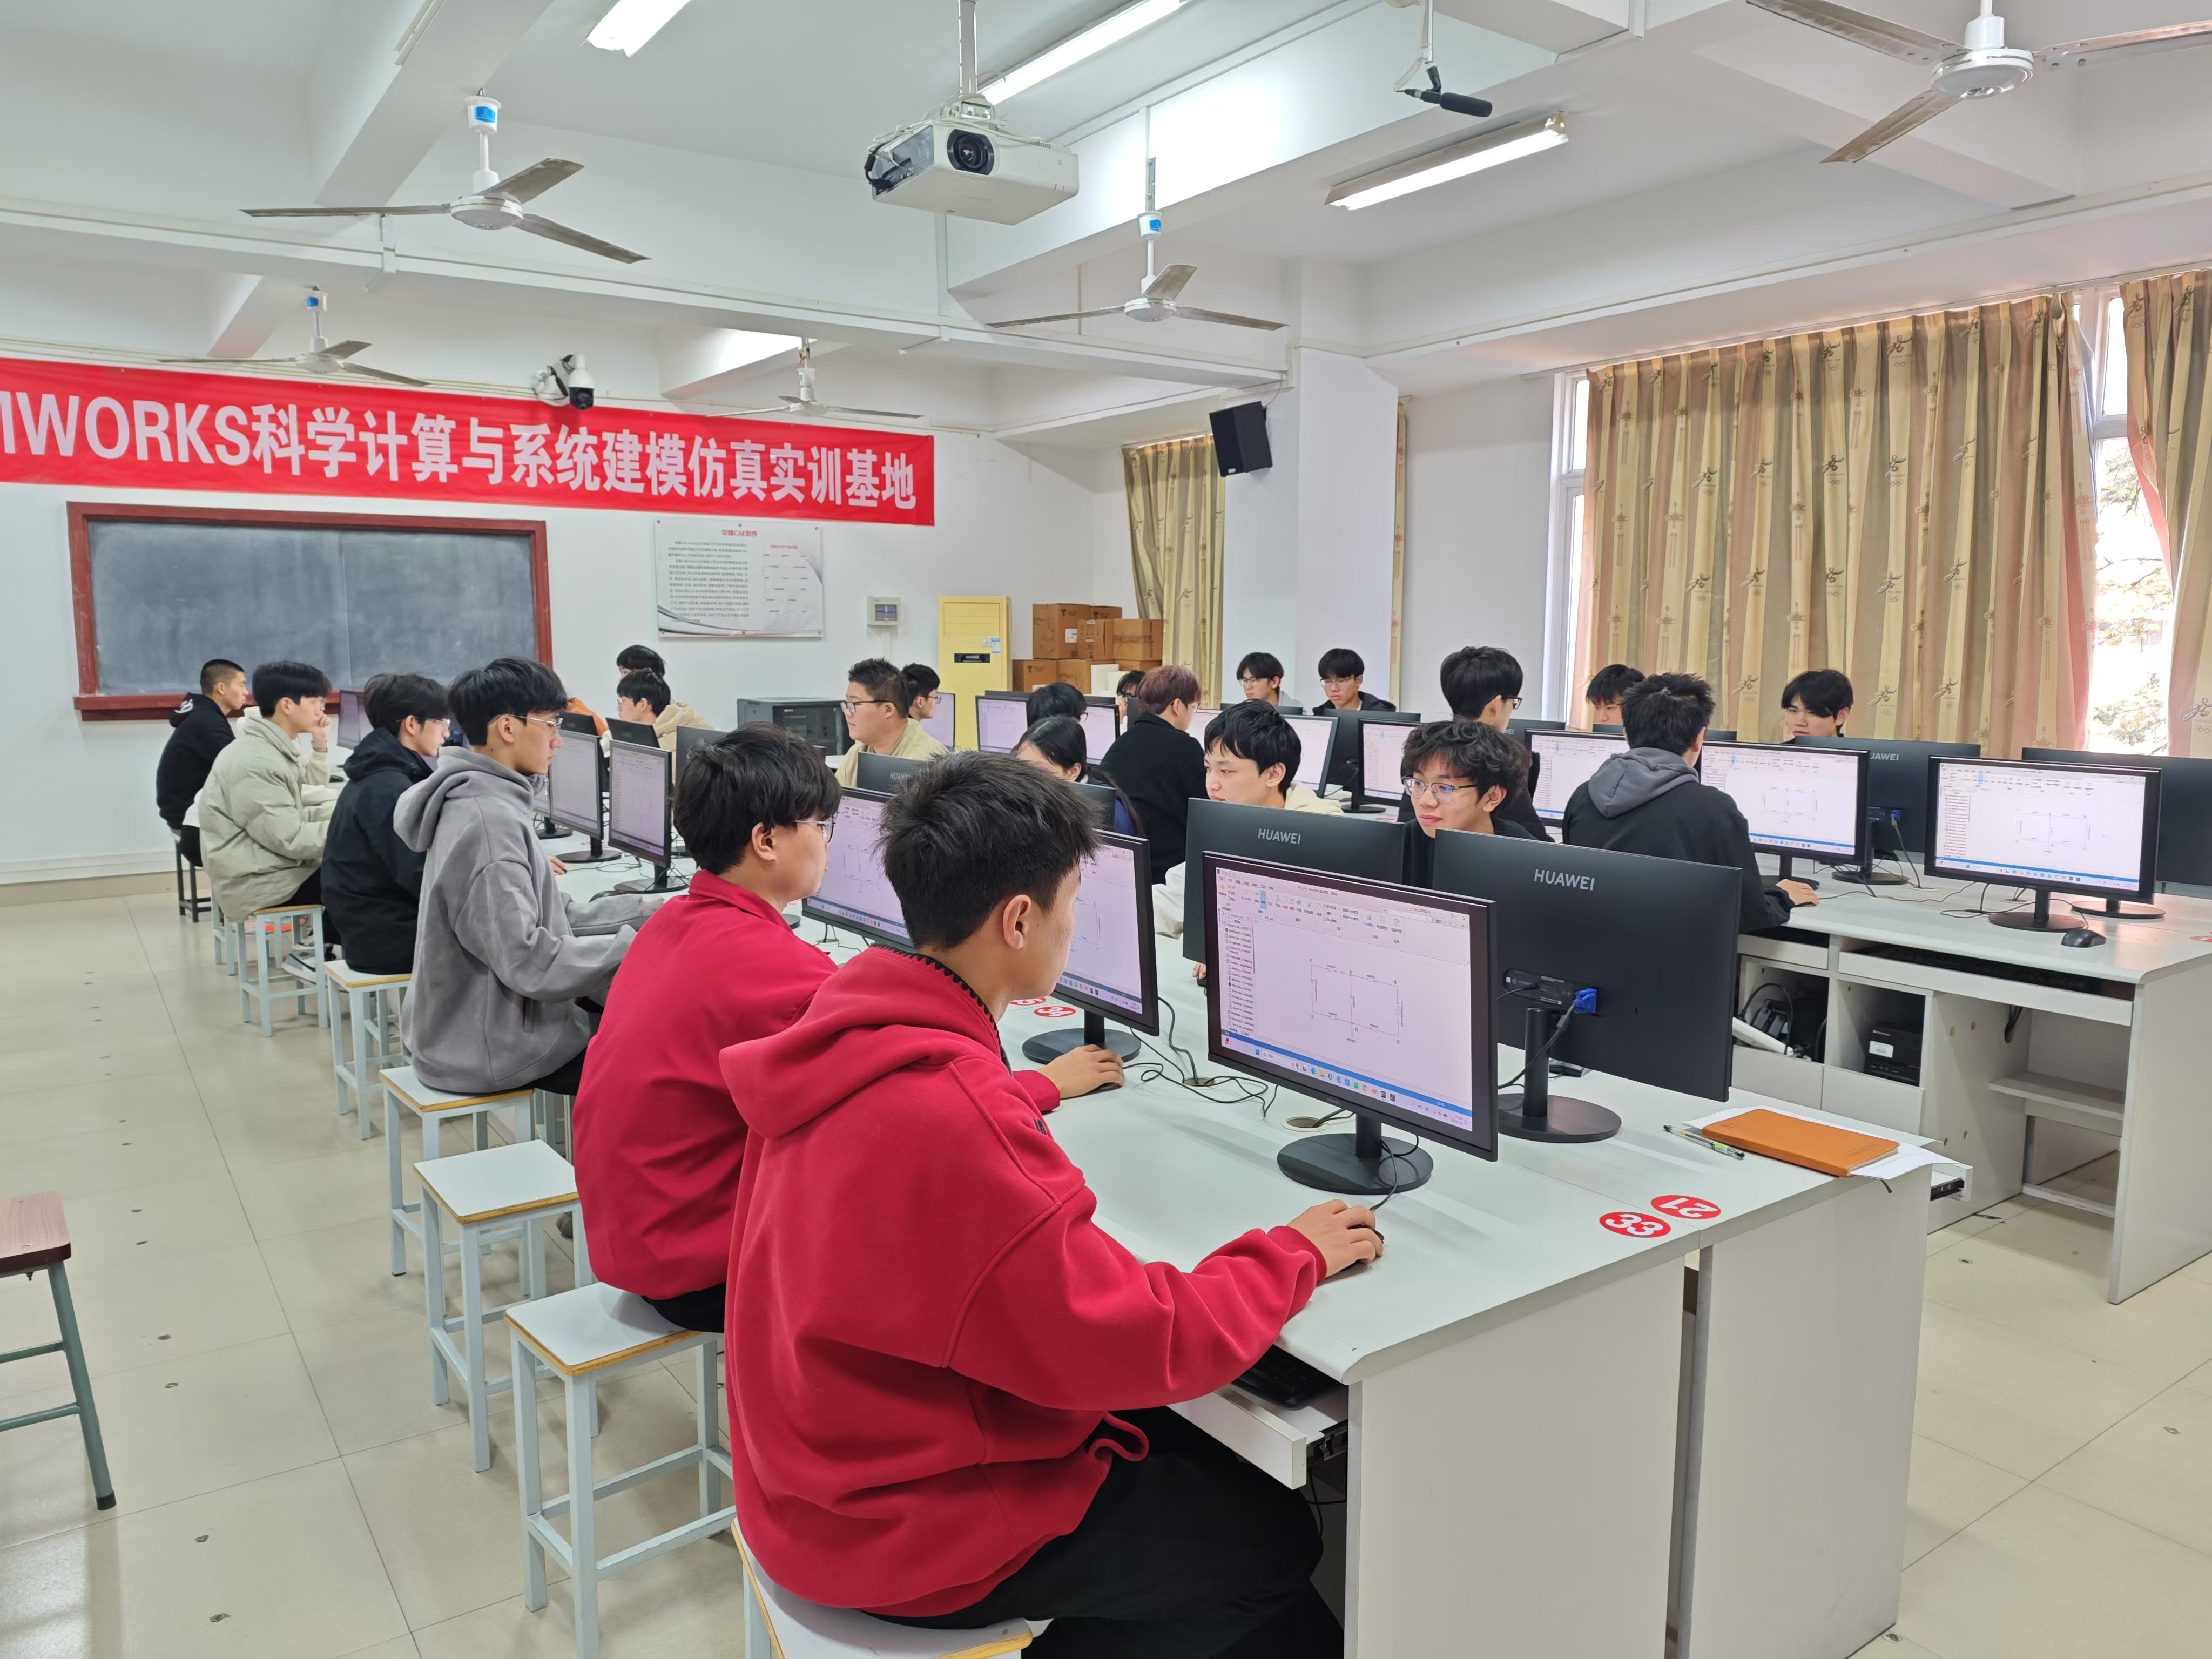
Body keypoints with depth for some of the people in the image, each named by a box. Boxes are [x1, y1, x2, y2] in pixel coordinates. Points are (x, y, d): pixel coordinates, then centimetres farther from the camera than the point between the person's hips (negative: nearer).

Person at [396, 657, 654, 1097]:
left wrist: (639, 912, 5)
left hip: (480, 1020, 9)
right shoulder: (489, 821, -24)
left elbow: (539, 916, 11)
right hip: (491, 1048, -9)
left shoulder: (484, 801, 6)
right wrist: (634, 946, -20)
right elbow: (528, 962, -27)